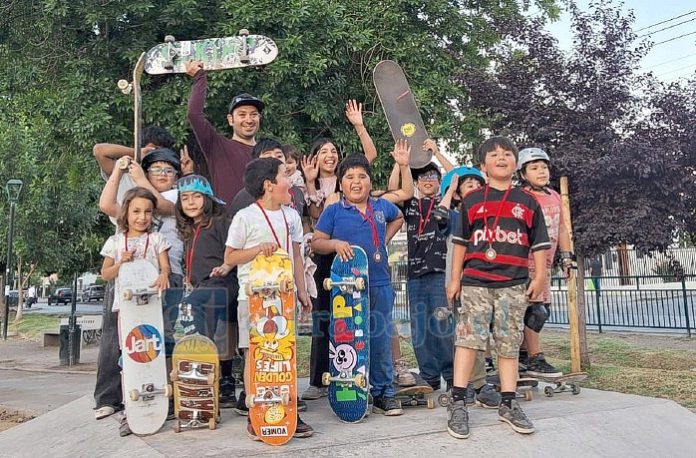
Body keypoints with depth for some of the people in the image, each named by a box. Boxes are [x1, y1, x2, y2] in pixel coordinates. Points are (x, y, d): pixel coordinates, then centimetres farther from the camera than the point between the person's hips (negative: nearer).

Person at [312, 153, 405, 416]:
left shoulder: (382, 206, 10)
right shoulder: (333, 211, 1)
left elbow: (398, 218, 31)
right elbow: (316, 243, 0)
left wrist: (386, 238, 16)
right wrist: (335, 243, -18)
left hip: (379, 285, 3)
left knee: (381, 340, 8)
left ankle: (383, 393, 20)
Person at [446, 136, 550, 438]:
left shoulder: (527, 202, 11)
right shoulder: (472, 200, 9)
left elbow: (538, 243, 13)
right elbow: (461, 241, 11)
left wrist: (540, 277, 4)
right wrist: (455, 278, 8)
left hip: (514, 283, 1)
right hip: (476, 281, -1)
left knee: (509, 343, 6)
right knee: (468, 338, -7)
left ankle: (508, 404, 15)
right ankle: (457, 403, -2)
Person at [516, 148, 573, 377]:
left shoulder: (555, 196, 12)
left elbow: (561, 228, 20)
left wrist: (566, 256, 17)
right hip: (527, 261, -8)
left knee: (542, 309, 12)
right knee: (536, 309, -9)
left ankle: (522, 354, 24)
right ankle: (535, 359, 1)